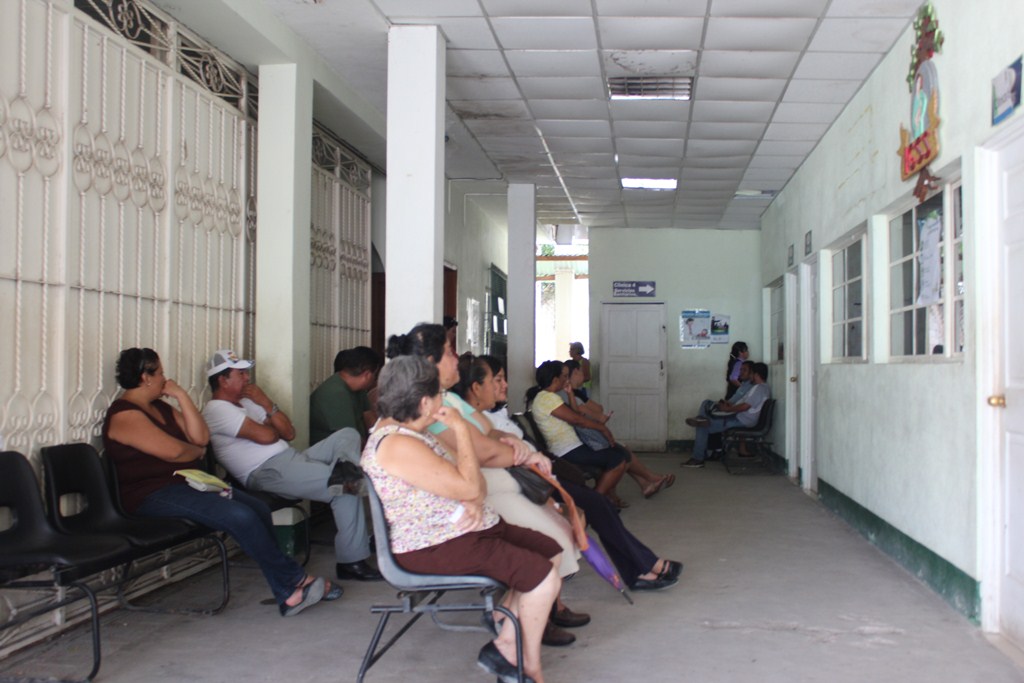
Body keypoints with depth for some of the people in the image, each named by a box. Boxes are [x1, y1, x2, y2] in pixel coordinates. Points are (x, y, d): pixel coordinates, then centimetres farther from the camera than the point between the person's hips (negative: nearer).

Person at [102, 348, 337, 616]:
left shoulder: (160, 407, 18)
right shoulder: (123, 415, -11)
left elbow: (201, 437, 9)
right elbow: (172, 451, -19)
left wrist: (182, 396, 5)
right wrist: (197, 452, 3)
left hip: (186, 484, 9)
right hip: (152, 496, -9)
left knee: (259, 509, -10)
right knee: (240, 516, -25)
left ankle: (287, 594, -10)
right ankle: (295, 580, -7)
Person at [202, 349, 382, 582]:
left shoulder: (247, 402, 23)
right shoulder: (216, 410, -6)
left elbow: (289, 433, 16)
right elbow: (266, 436, -17)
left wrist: (266, 403, 3)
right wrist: (274, 427, 8)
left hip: (290, 459, 10)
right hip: (267, 472, -10)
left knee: (347, 436, -7)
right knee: (346, 488, -21)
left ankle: (343, 473, -33)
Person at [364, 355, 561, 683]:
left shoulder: (410, 431, 11)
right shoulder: (397, 444, -22)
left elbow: (470, 482, 12)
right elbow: (468, 486, -24)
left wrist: (474, 502, -11)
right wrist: (461, 429, -15)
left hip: (461, 528, 11)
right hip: (435, 547, -11)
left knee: (551, 552, 7)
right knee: (543, 575, -17)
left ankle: (506, 646, 9)